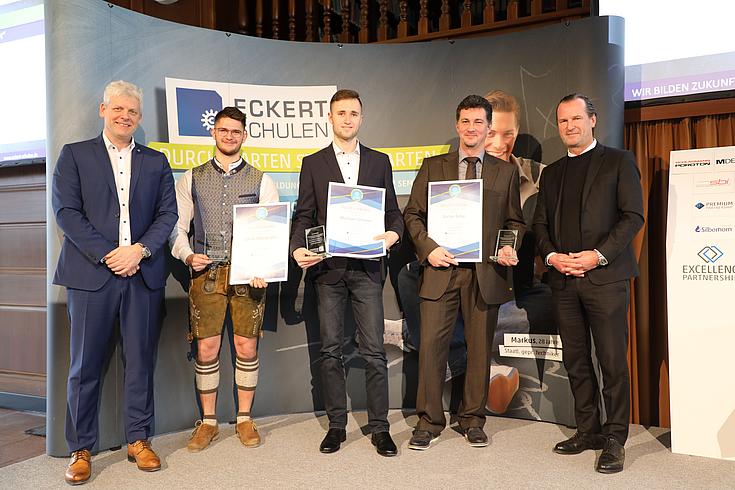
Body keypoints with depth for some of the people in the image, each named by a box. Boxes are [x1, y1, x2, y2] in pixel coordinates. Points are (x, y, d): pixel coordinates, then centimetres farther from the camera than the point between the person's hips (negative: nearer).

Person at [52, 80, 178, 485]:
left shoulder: (155, 161, 14)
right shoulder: (74, 154, 7)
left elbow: (167, 213, 7)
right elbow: (66, 211, -2)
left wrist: (140, 250, -9)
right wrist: (107, 255, -11)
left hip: (143, 273, 2)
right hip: (91, 273, -2)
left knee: (140, 361, 7)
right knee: (85, 365, 3)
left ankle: (138, 440, 20)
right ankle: (81, 449, 15)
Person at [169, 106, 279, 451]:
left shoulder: (261, 180, 7)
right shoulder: (192, 179, 11)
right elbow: (176, 224, 10)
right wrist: (187, 255, -9)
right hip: (206, 273, 1)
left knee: (247, 348, 4)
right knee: (206, 349, 3)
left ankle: (245, 419, 20)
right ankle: (208, 422, 19)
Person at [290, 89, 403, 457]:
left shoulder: (379, 161, 12)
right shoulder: (313, 163, 10)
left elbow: (392, 211, 12)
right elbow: (304, 215, 5)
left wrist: (394, 233, -11)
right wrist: (298, 248, -13)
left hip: (367, 267, 0)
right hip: (327, 267, 0)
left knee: (374, 351, 0)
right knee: (330, 350, 6)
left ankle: (379, 428, 11)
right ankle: (336, 425, 18)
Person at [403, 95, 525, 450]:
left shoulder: (505, 172, 12)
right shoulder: (433, 167, 9)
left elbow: (515, 221, 14)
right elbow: (412, 214, 7)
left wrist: (511, 249, -6)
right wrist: (428, 247, -10)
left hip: (486, 272, 1)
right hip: (441, 270, -1)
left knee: (480, 348, 8)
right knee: (431, 345, -2)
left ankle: (472, 420, 25)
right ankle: (429, 421, 13)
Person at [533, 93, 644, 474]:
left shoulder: (618, 161, 4)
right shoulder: (552, 172, 18)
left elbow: (633, 215, -4)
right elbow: (540, 223, 16)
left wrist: (598, 255, -14)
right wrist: (552, 255, -3)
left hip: (605, 276, -5)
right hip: (563, 279, 5)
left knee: (612, 361, -3)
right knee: (576, 361, 9)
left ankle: (614, 439, 8)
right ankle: (587, 431, 20)